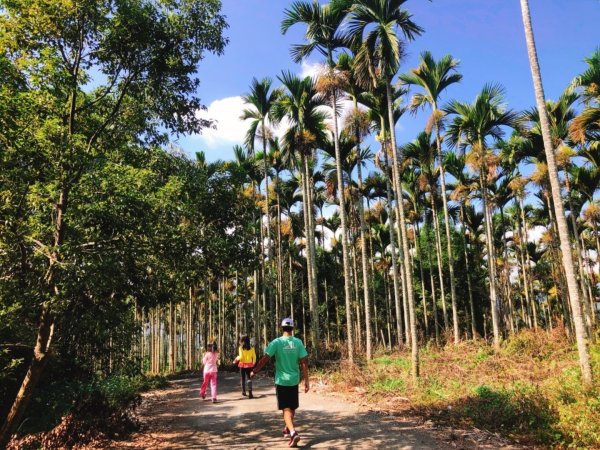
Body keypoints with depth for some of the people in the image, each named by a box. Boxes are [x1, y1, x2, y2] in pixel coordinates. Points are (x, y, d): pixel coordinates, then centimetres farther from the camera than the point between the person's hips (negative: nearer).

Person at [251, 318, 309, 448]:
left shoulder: (276, 342, -10)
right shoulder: (298, 342, -3)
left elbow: (265, 359, -11)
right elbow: (303, 363, -4)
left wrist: (254, 372, 3)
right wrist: (306, 381, 2)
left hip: (281, 380, -3)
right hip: (294, 380, 3)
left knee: (286, 409, 0)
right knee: (292, 407, 20)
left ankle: (293, 432, -19)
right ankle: (287, 429, 38)